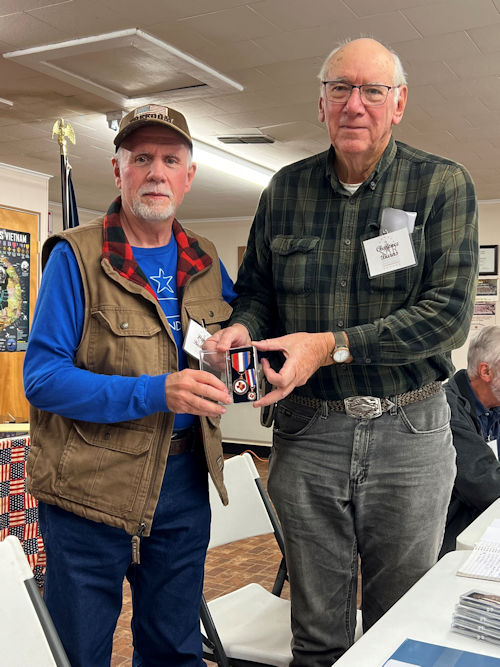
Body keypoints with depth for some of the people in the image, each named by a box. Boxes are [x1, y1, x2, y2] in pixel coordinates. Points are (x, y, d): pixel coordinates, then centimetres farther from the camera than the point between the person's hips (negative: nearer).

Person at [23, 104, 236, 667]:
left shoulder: (206, 264, 6)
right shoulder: (76, 258, -10)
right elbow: (42, 377, -16)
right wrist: (155, 392, -27)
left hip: (183, 478, 5)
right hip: (91, 483, -4)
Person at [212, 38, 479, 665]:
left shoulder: (443, 185, -4)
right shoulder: (285, 189, 6)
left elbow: (448, 312, -13)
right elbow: (255, 290, 13)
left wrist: (333, 346, -21)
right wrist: (242, 328, -10)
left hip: (409, 432, -2)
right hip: (307, 433, 2)